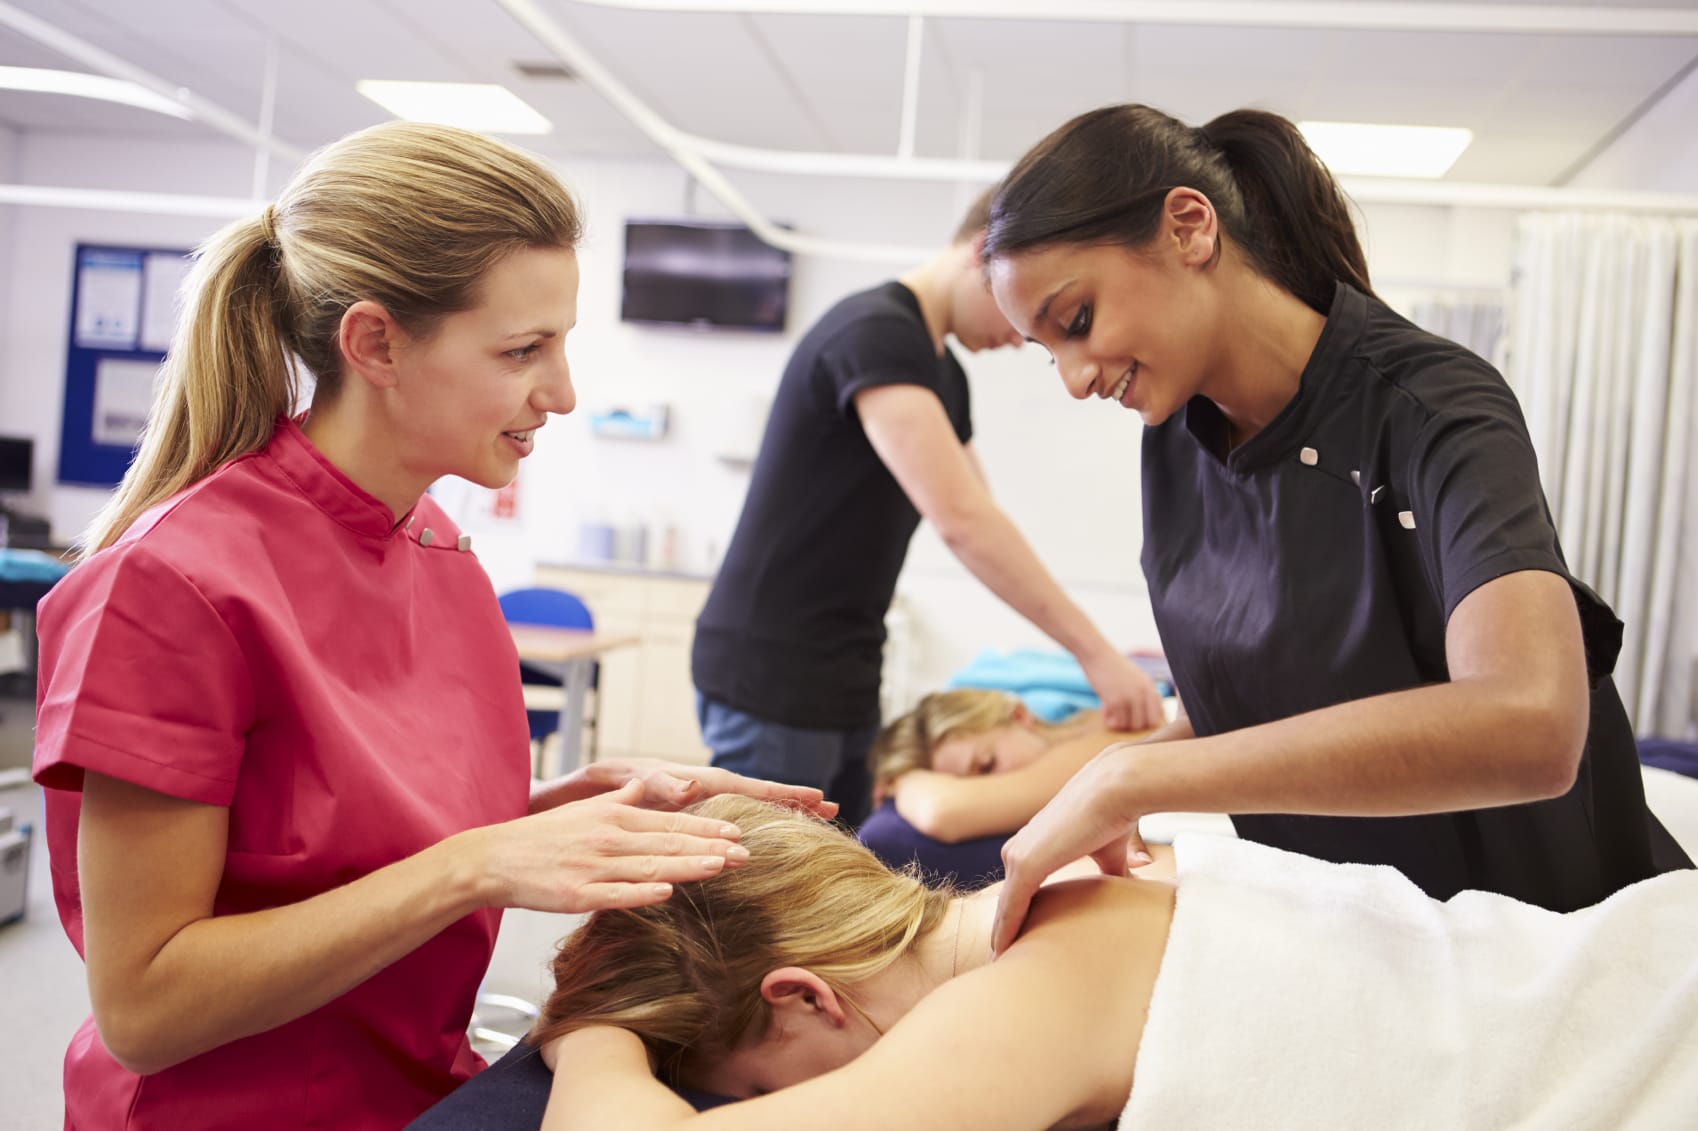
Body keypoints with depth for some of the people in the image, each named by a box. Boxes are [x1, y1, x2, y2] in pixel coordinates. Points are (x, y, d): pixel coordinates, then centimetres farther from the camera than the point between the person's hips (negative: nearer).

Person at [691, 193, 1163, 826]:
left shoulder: (943, 374, 14)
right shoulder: (876, 333, -17)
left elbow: (979, 521, 16)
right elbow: (960, 519, -27)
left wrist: (1091, 643, 6)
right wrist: (1093, 650, -23)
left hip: (845, 682, 9)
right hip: (774, 675, -9)